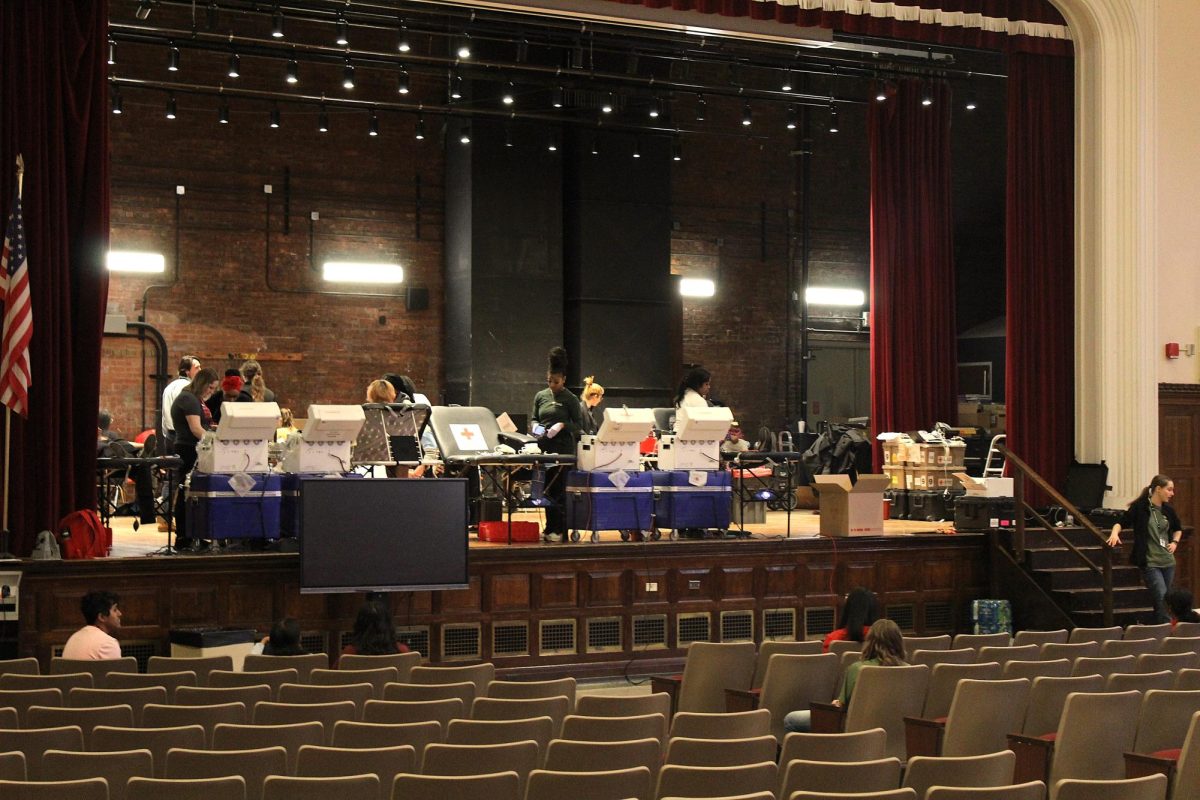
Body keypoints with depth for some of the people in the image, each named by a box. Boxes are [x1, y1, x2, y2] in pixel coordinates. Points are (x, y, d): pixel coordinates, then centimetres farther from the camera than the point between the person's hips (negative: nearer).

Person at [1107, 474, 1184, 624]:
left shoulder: (1168, 510, 8)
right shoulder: (1140, 507, -9)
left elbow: (1178, 529, 26)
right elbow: (1121, 523, -7)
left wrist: (1175, 542, 8)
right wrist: (1115, 533, -27)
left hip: (1168, 561, 6)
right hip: (1150, 562, -6)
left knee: (1166, 600, 9)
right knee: (1161, 597, -15)